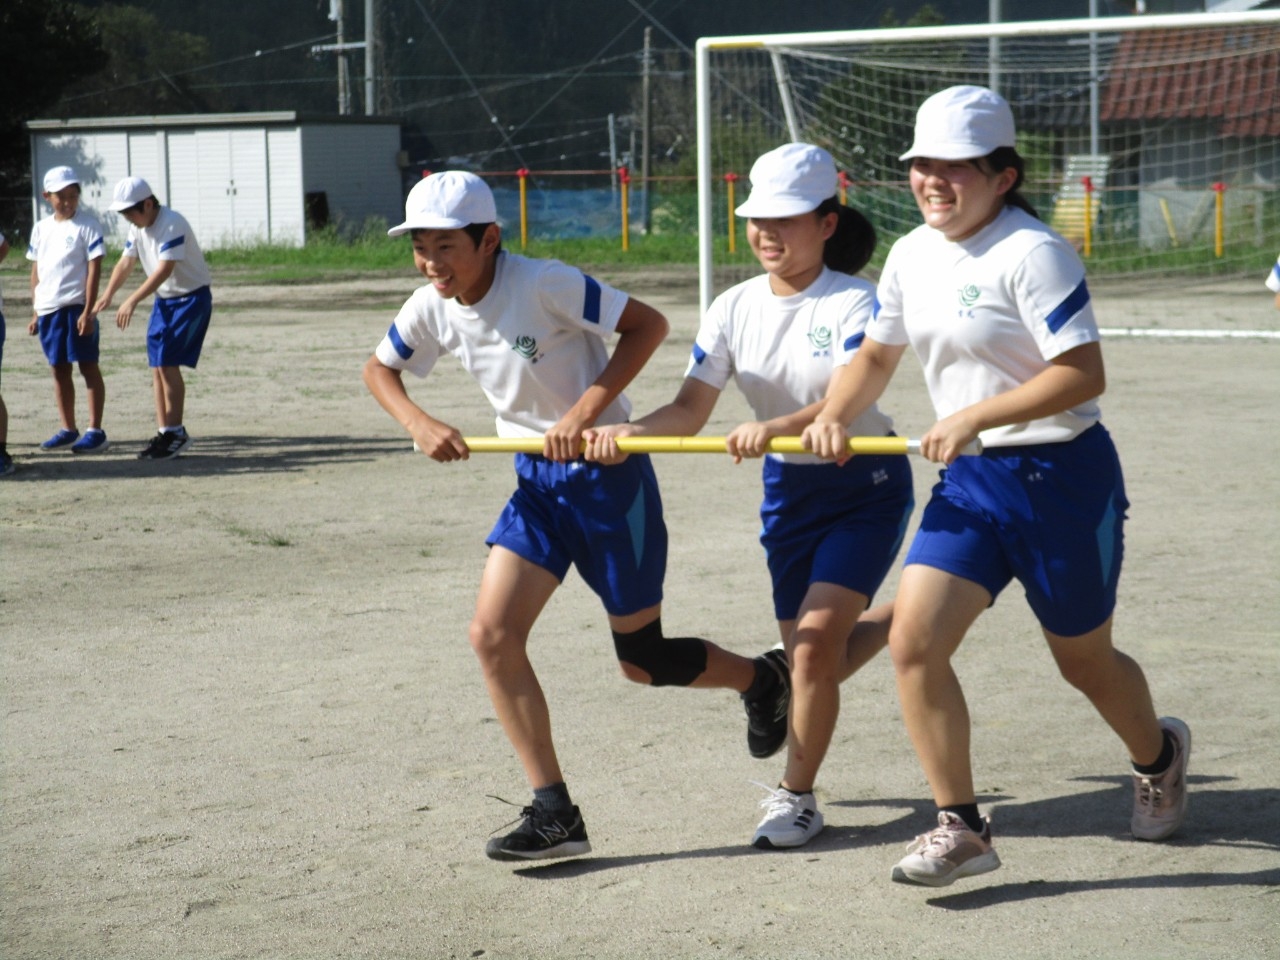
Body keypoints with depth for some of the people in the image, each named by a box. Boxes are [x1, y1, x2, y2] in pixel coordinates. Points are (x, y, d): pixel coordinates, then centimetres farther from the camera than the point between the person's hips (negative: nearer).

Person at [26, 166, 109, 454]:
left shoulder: (87, 226, -5)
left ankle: (95, 431, 0)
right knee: (59, 369, 11)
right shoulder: (41, 228, 12)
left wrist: (88, 311, -15)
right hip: (48, 309, 6)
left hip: (77, 307, -6)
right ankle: (68, 430, 19)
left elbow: (94, 270, -9)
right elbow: (36, 271, 16)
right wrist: (35, 313, 13)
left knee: (88, 366, -2)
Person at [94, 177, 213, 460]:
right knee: (157, 366, 4)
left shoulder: (172, 224, -23)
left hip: (191, 298, -8)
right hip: (164, 299, 8)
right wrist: (108, 294, -14)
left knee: (168, 363, -13)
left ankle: (177, 433, -5)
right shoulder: (137, 227, 4)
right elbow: (126, 262, 3)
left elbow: (165, 269, -29)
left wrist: (133, 301, -34)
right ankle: (164, 432, 10)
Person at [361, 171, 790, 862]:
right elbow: (378, 369, 13)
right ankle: (554, 815, -1)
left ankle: (764, 681, 36)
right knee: (492, 633, -9)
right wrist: (419, 423, -6)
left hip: (607, 473, -6)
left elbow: (647, 324, -20)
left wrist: (586, 410, -26)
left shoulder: (542, 285, -23)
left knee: (643, 660, 5)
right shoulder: (433, 309, -4)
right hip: (537, 481, 6)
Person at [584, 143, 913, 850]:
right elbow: (691, 408, -8)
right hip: (787, 492, 5)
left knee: (817, 638, -17)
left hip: (865, 488, -5)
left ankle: (796, 795, 0)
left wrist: (776, 427, -51)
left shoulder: (853, 302, -17)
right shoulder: (735, 308, -2)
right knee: (808, 658, 8)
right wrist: (627, 433, -28)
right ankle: (889, 624, 43)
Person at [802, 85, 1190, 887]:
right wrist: (832, 416, -1)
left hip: (1061, 476, -6)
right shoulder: (911, 256, 5)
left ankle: (1159, 753, 46)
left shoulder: (1031, 254, -19)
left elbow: (1084, 373, -25)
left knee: (1085, 662, 12)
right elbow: (878, 354, 18)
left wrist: (974, 417, -28)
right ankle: (961, 828, 0)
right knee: (913, 641, -11)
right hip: (970, 482, 6)